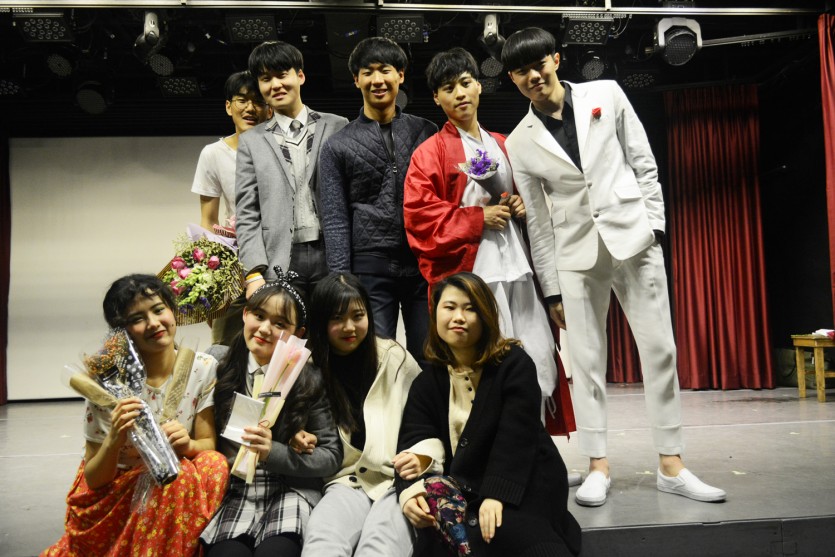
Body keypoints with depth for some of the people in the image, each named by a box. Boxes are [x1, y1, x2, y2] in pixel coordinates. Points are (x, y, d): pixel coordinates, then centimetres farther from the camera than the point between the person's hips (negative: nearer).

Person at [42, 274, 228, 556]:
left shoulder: (204, 368, -10)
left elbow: (208, 445, -6)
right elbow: (94, 480, -9)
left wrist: (187, 445, -29)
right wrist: (114, 440, -30)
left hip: (181, 495, 3)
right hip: (113, 493, -3)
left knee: (214, 464, -28)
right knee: (180, 475, -32)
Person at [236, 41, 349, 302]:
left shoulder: (337, 127, 10)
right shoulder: (252, 142, 12)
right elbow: (247, 215, 7)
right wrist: (254, 273, -6)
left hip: (333, 256, 0)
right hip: (279, 264, 0)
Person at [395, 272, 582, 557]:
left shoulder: (514, 364, -4)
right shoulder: (427, 383, 8)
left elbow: (515, 437, -15)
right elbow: (413, 442, -4)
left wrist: (497, 494, -27)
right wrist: (409, 490, -25)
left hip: (524, 485, -4)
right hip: (464, 487, 5)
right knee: (433, 497, -30)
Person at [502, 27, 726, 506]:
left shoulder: (606, 95, 3)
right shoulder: (521, 143, 3)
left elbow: (644, 163, 7)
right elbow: (538, 220, 4)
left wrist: (654, 225, -2)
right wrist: (551, 289, 3)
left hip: (634, 238, 0)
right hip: (577, 254, 0)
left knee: (660, 349, 1)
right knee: (586, 359, 1)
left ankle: (672, 465, 12)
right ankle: (599, 466, 13)